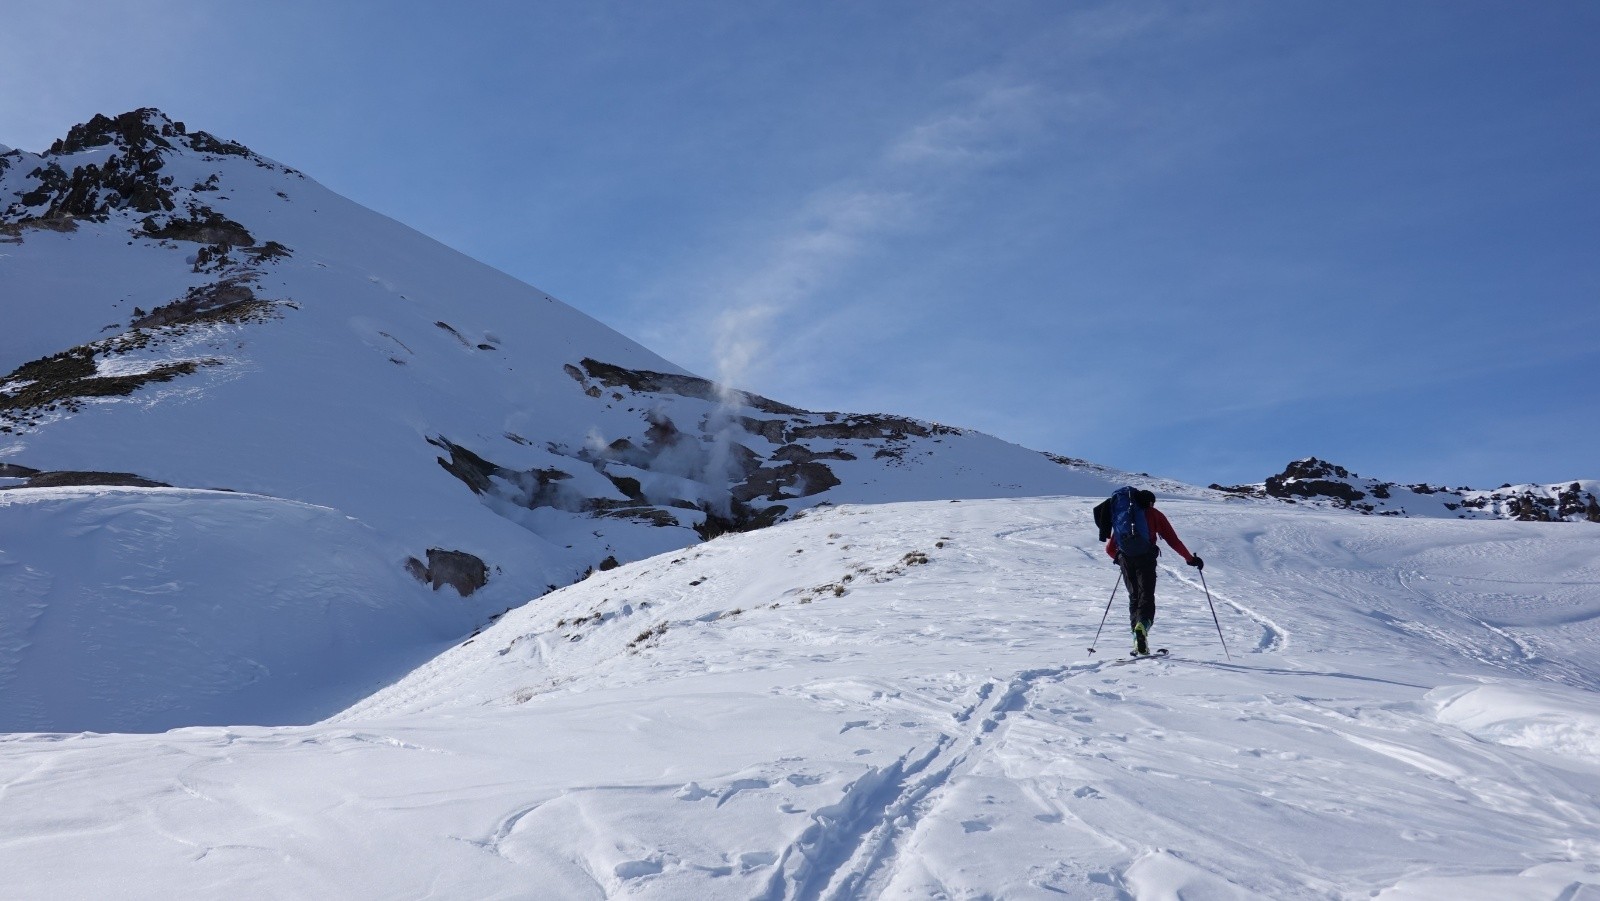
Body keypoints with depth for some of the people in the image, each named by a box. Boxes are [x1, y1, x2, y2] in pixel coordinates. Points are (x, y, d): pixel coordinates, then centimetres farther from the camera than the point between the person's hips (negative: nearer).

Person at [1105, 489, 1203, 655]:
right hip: (1145, 558, -3)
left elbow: (1110, 548, 23)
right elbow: (1173, 540, 6)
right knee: (1146, 596, -6)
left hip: (1126, 558, 3)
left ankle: (1138, 642, 4)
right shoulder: (1154, 514, 15)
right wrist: (1190, 559, 13)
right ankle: (1142, 624, -37)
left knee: (1134, 597, 13)